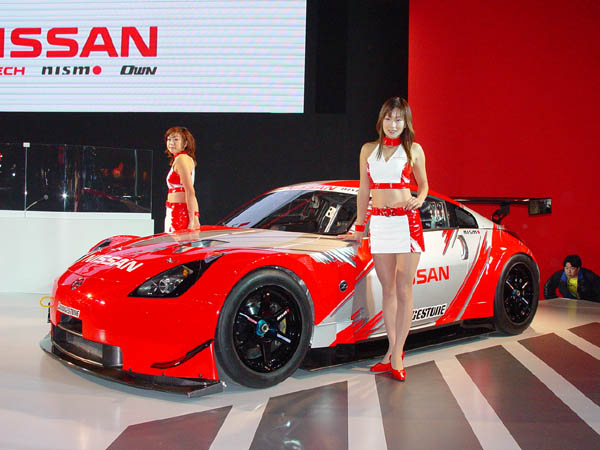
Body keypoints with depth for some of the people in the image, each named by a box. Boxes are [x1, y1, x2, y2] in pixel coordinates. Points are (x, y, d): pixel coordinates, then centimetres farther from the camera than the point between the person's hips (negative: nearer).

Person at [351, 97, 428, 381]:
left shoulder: (413, 150, 6)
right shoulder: (368, 150, 13)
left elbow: (423, 184, 14)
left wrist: (418, 200, -8)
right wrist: (359, 226, 16)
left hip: (407, 221, -3)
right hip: (379, 223, 3)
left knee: (404, 290, -3)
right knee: (388, 290, 7)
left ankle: (397, 354, 0)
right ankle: (392, 350, 13)